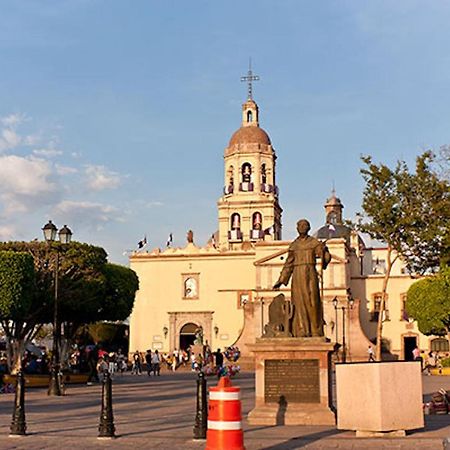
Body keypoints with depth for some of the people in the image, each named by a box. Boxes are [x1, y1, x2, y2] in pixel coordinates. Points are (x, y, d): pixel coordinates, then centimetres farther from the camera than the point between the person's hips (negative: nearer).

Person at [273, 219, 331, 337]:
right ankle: (302, 332, -2)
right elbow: (288, 264, 17)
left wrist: (324, 251, -25)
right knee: (299, 303, -2)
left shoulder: (314, 242, 6)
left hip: (310, 274, -3)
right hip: (297, 275, 3)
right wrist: (280, 281, 14)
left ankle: (315, 331, -1)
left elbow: (326, 256, -1)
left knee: (312, 302, -6)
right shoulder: (293, 245, 14)